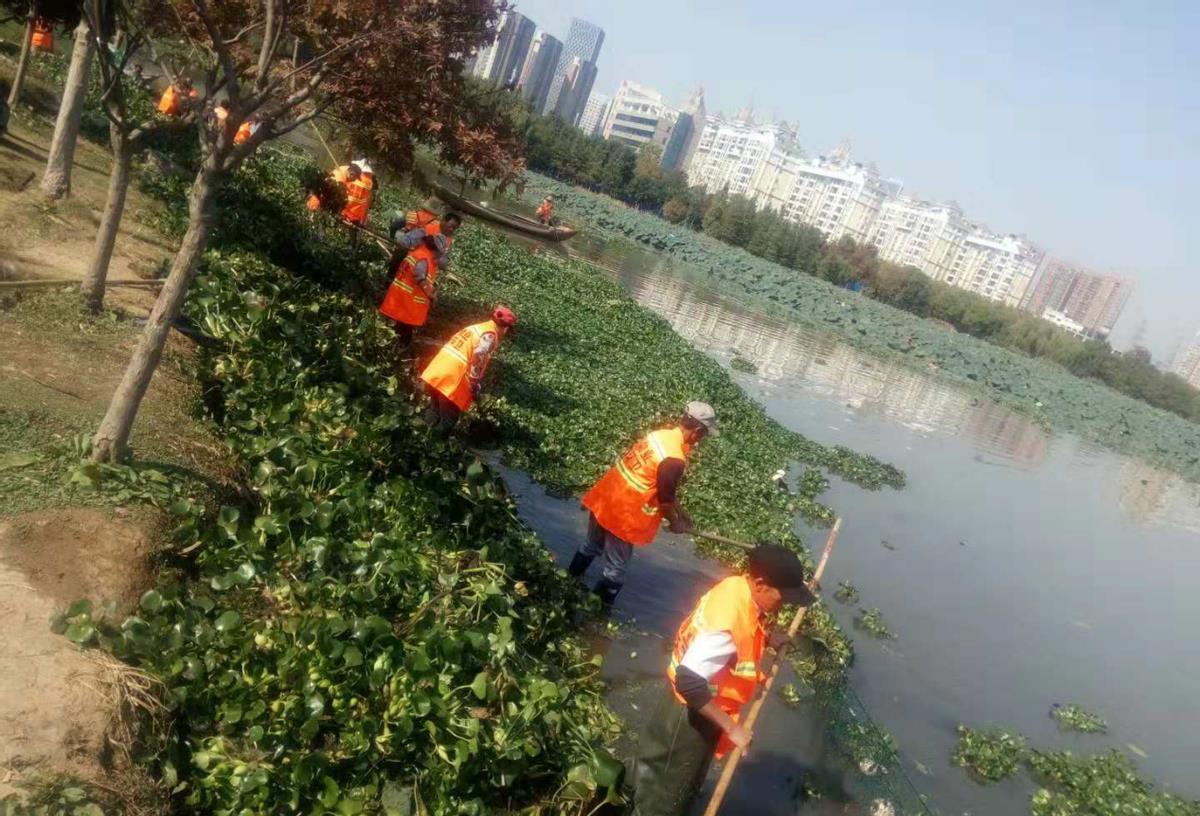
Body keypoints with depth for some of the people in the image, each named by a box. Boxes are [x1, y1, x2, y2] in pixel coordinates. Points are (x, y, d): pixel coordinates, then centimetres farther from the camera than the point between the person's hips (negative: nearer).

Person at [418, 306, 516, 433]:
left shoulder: (478, 328, 18)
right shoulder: (490, 335, -9)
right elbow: (478, 360, -20)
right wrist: (475, 387, -13)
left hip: (434, 373, 9)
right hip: (452, 380, -9)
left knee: (435, 412, 28)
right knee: (448, 419, 9)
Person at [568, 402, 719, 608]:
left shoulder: (661, 434, 3)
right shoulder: (674, 460, -25)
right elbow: (665, 499, -14)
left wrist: (681, 512, 19)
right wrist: (675, 523, 5)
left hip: (604, 499, 9)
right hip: (622, 514, -9)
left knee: (591, 547, 30)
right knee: (616, 568, 10)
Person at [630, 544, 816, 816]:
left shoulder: (738, 587, -12)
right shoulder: (726, 624, -39)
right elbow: (690, 684, -40)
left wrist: (766, 639, -6)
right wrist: (731, 727, -31)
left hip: (698, 695, 9)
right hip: (694, 709, -9)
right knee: (670, 785, 15)